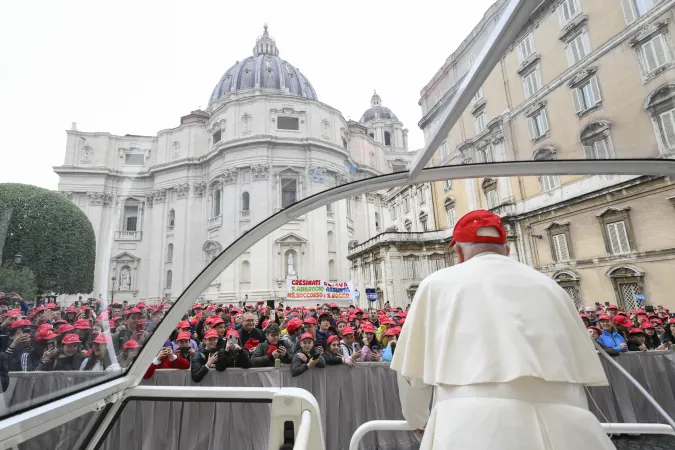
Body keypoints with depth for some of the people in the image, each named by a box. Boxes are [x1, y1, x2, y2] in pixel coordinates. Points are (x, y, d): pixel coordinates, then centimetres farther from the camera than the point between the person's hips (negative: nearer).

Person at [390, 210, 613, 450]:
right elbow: (579, 370, 20)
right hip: (564, 425, 4)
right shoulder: (549, 285, 16)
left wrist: (417, 419, 30)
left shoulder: (437, 284, 6)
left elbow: (412, 370, 11)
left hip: (475, 424, -3)